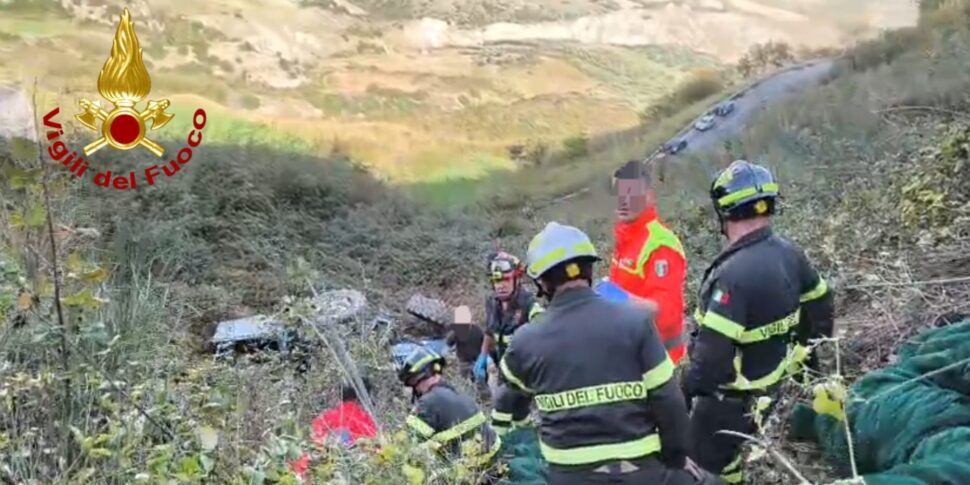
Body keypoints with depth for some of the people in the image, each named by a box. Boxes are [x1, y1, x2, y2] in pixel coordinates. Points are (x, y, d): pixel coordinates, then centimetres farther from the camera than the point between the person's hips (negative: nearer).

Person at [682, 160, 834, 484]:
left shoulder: (734, 273, -31)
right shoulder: (789, 253, -3)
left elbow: (713, 351, -31)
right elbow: (819, 302, 13)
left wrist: (687, 390, -16)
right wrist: (809, 347, 28)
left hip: (732, 396, -8)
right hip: (772, 383, 8)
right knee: (725, 453, 27)